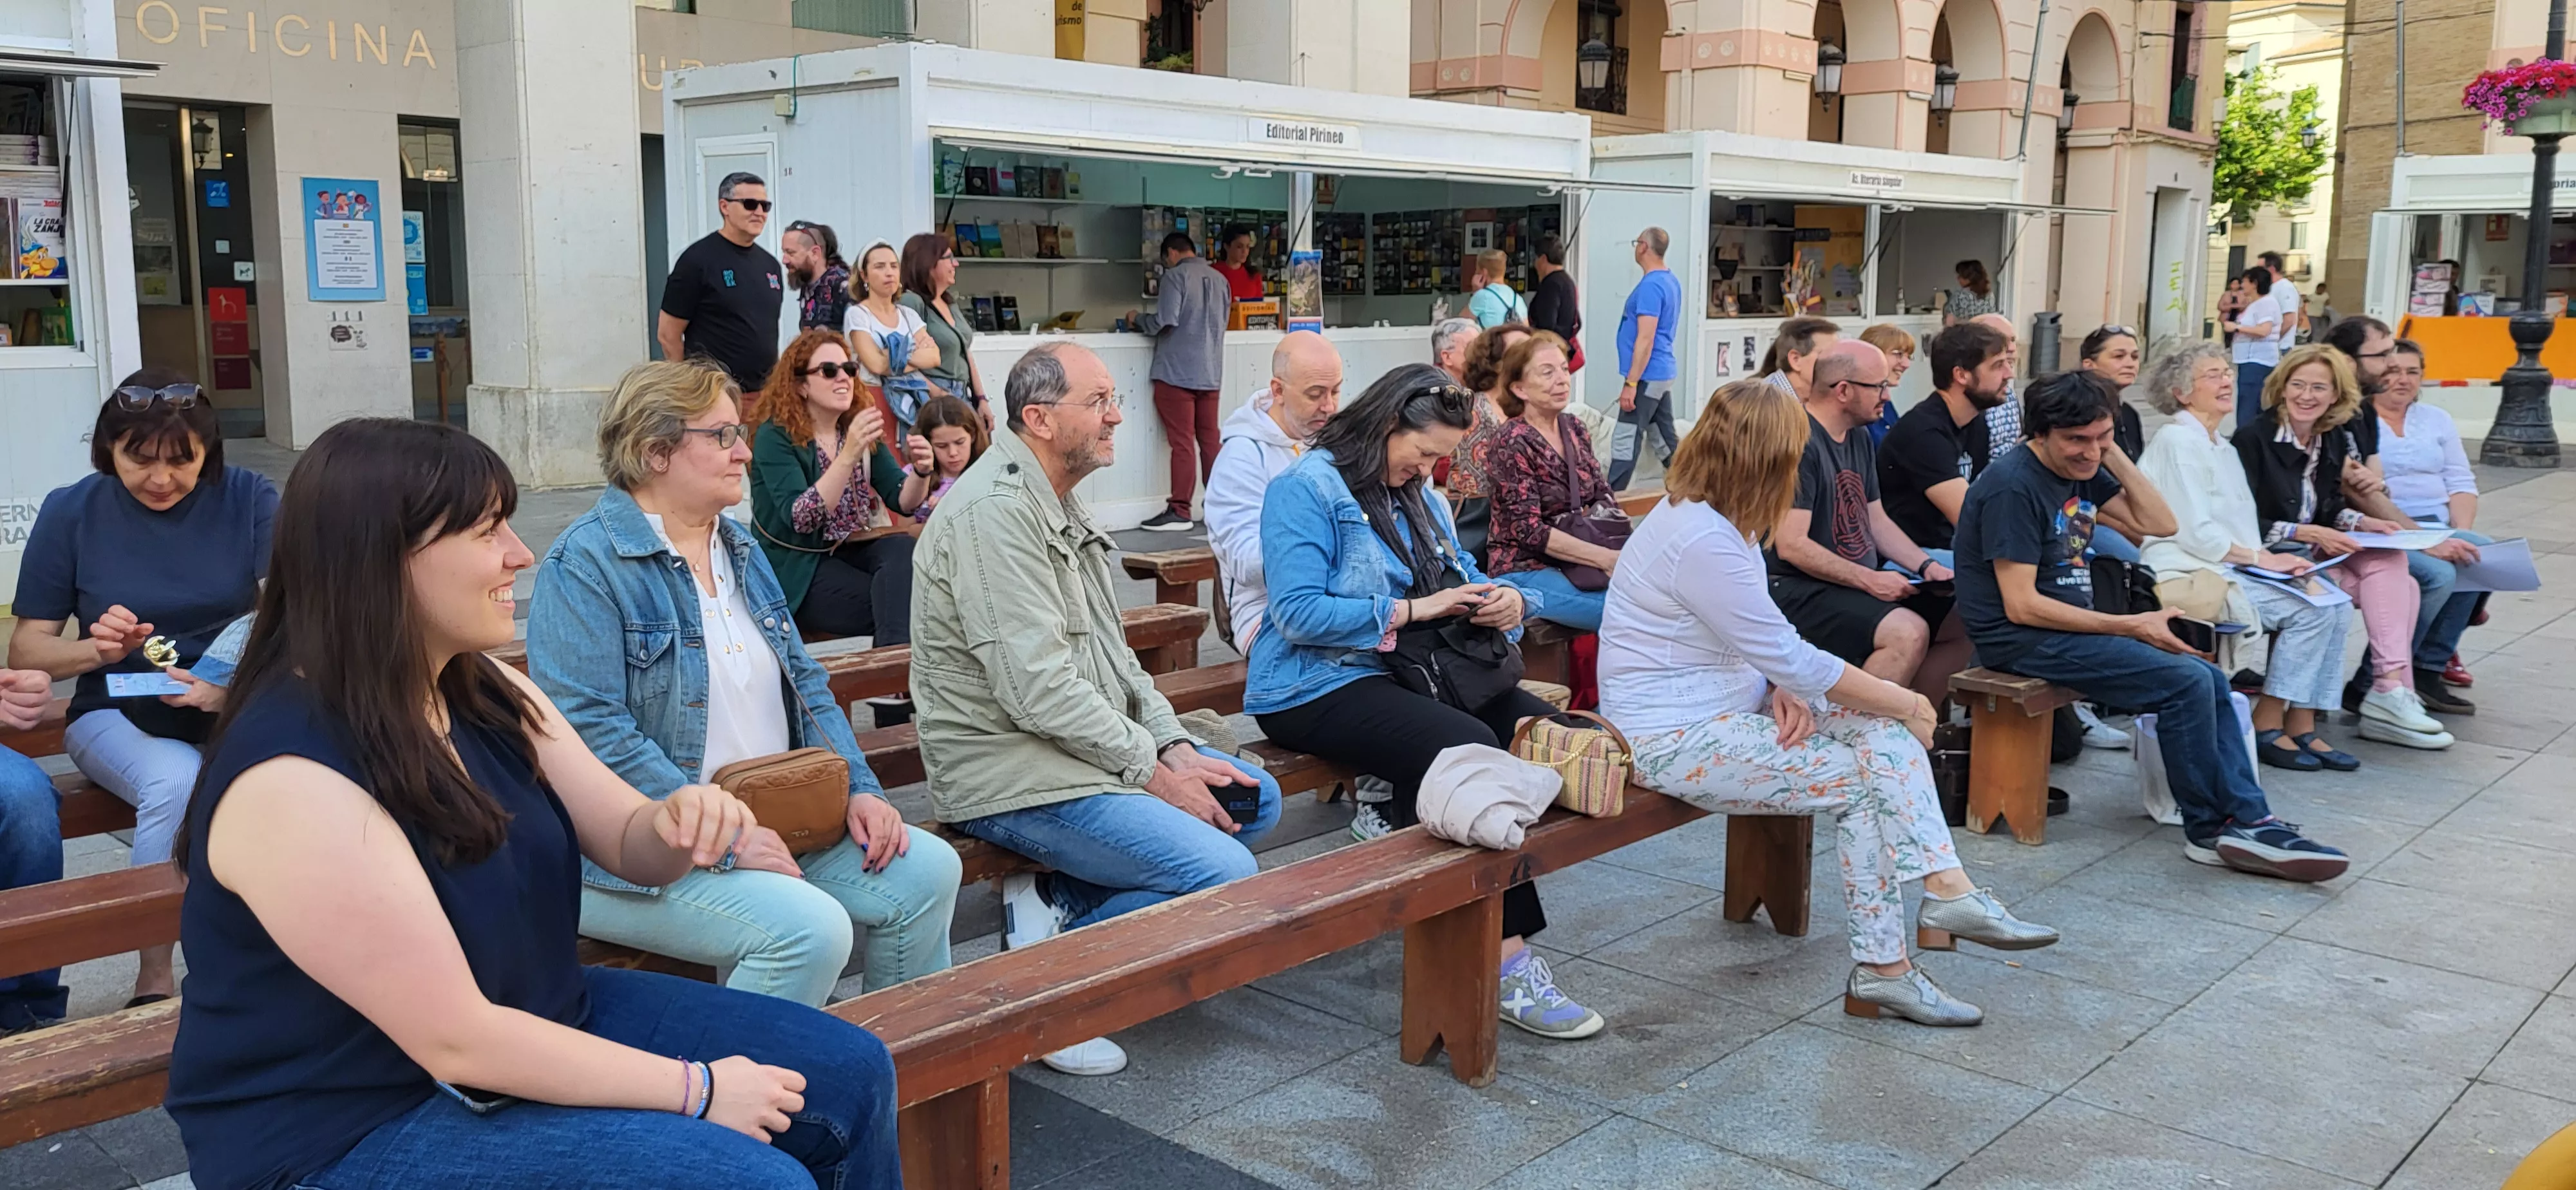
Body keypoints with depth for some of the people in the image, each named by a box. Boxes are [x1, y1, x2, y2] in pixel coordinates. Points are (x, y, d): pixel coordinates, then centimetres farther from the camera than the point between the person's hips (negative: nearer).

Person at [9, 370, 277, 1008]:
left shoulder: (249, 498, -1)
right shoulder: (71, 511, 1)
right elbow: (26, 650, 5)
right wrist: (97, 649, -17)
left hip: (237, 702, 0)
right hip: (119, 712, 0)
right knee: (176, 782, -35)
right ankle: (153, 980, -18)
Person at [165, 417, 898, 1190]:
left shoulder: (486, 691, -1)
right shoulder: (293, 779, -27)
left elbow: (628, 844, 6)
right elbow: (456, 1041, -26)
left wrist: (681, 824, -20)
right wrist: (696, 1090, -20)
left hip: (537, 1023, 8)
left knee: (847, 1075, 3)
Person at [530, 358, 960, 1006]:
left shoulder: (738, 549, 15)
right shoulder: (585, 565, -12)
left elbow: (803, 681, 18)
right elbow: (592, 733, -21)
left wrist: (859, 789, 2)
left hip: (766, 823, 8)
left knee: (926, 869, -6)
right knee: (812, 929, -28)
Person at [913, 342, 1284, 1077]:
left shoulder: (1059, 507, 15)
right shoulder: (995, 511, -18)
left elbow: (1112, 655, 17)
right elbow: (1037, 688, -24)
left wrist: (1175, 747, 3)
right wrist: (1152, 770, -16)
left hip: (1088, 749, 10)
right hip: (1012, 775, -10)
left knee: (1255, 799, 8)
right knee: (1224, 876, -18)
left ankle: (1053, 899, 3)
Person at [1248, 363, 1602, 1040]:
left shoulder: (1416, 497, 19)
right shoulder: (1307, 490, -8)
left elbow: (1463, 578, 20)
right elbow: (1299, 614, -19)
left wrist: (1502, 601, -4)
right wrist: (1412, 610, -18)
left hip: (1403, 672, 9)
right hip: (1316, 689, -8)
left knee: (1541, 725, -14)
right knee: (1471, 746, -30)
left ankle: (1399, 819, -6)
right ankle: (1507, 962, -24)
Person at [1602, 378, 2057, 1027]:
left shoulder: (1706, 517, 7)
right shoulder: (1702, 542, -26)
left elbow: (1762, 644, 13)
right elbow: (1790, 658, -22)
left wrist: (1780, 690, -9)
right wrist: (1903, 701, -11)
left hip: (1723, 704, 10)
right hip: (1674, 740, -10)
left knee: (1885, 726, -3)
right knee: (1864, 784, -10)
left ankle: (1946, 887, -7)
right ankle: (1881, 971, 2)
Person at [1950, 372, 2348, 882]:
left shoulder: (2080, 468, 9)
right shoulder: (2014, 487, -18)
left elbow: (2163, 525, 8)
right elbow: (2020, 605, -21)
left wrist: (2114, 455, -2)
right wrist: (2130, 626, -17)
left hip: (2072, 625, 9)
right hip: (2022, 640, -9)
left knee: (2209, 680, -1)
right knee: (2186, 683, -17)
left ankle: (2247, 822, -2)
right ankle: (2209, 830, -2)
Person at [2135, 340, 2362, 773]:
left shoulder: (2223, 447, 21)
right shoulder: (2177, 441, -9)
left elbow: (2239, 529, 20)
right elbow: (2195, 533, -16)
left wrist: (2269, 557, 0)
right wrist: (2261, 558, -13)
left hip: (2232, 569, 9)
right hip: (2190, 574, -9)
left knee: (2335, 602, -8)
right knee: (2310, 608, -19)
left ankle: (2302, 726, -5)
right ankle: (2268, 726, -11)